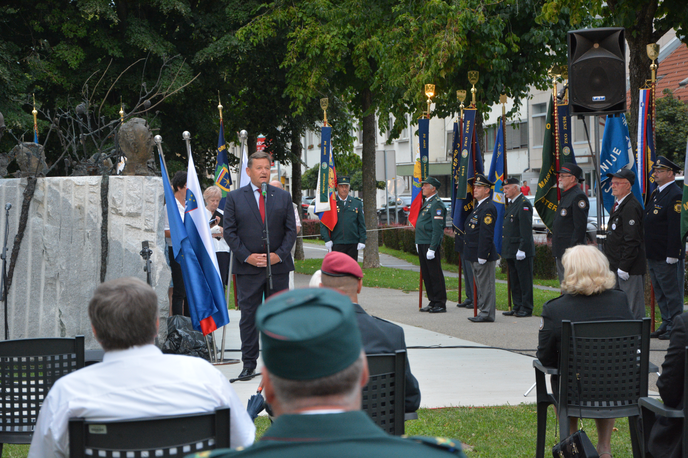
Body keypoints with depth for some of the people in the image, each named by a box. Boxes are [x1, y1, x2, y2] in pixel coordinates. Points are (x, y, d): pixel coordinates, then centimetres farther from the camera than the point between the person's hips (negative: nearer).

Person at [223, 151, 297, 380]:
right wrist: (246, 256, -11)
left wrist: (279, 254, -8)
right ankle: (249, 364, 7)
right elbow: (229, 231, 0)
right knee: (248, 316, 1)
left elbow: (291, 230, 7)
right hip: (247, 267, -1)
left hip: (278, 266, 1)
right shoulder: (234, 197, 4)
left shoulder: (283, 196, 9)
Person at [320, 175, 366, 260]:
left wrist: (362, 240, 3)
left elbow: (362, 224, 11)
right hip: (336, 244, -2)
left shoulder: (357, 203, 10)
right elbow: (323, 224, 2)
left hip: (353, 244, 2)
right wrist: (327, 240, -9)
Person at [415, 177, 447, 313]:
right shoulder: (426, 202, 17)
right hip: (422, 244, 10)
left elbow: (437, 228, -19)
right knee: (426, 274, 12)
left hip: (431, 244, -10)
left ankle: (440, 304, 1)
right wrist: (418, 242, 19)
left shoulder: (437, 204, -14)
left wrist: (432, 248, -22)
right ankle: (433, 302, 19)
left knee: (435, 274, -4)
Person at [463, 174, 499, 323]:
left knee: (486, 285, -5)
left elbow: (486, 235, -21)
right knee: (480, 286, 14)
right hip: (475, 255, 11)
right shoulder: (479, 206, 17)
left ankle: (487, 314, -1)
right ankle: (483, 312, 19)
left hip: (484, 255, -10)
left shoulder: (488, 208, -16)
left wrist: (482, 256, -23)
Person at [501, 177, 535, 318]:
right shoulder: (511, 204, 18)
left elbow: (526, 229, -19)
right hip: (511, 250, 10)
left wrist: (522, 249, -23)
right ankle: (517, 307, 18)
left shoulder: (524, 204, -13)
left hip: (521, 250, -10)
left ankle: (526, 308, -1)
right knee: (514, 281, 12)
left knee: (524, 280, -4)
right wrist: (505, 248, 18)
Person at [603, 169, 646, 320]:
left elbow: (632, 241, -21)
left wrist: (624, 267, -21)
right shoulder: (618, 205, 17)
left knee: (633, 309, -6)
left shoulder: (631, 207, -16)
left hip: (630, 268, -10)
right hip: (618, 266, 10)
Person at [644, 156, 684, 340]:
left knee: (672, 293, -3)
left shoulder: (675, 195, -16)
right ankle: (666, 324, 22)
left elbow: (676, 228, -20)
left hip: (666, 256, -10)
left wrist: (672, 255, -23)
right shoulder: (656, 193, 15)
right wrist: (648, 251, 19)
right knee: (660, 293, 15)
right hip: (653, 255, 10)